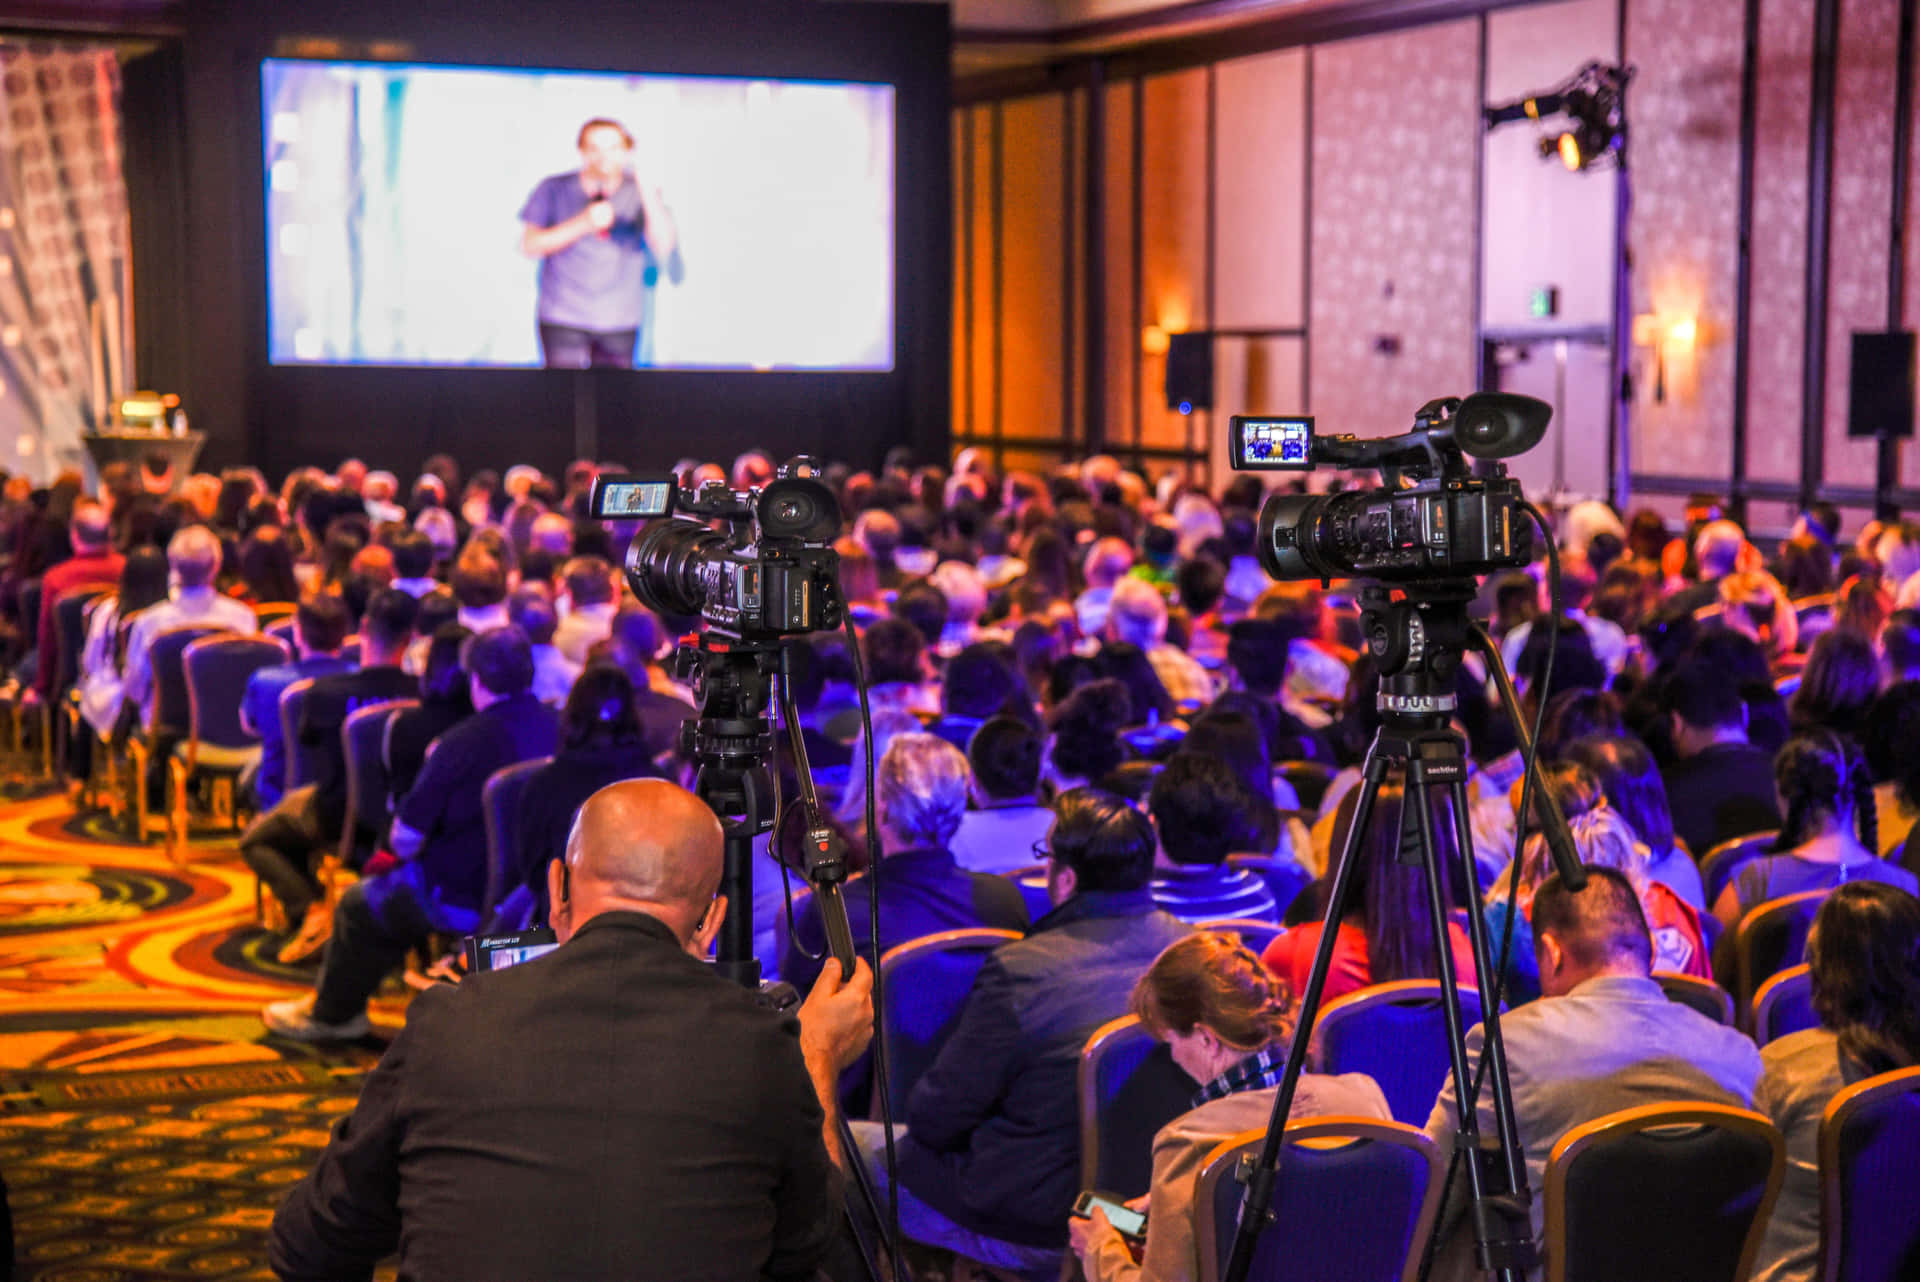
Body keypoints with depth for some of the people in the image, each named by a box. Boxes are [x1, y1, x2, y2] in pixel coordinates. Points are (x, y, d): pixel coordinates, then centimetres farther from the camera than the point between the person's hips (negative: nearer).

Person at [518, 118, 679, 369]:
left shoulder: (640, 195, 2)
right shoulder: (554, 190, 2)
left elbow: (664, 247, -10)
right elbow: (530, 245, -4)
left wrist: (649, 194, -20)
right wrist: (583, 224, -14)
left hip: (619, 322, 1)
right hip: (563, 321, -1)